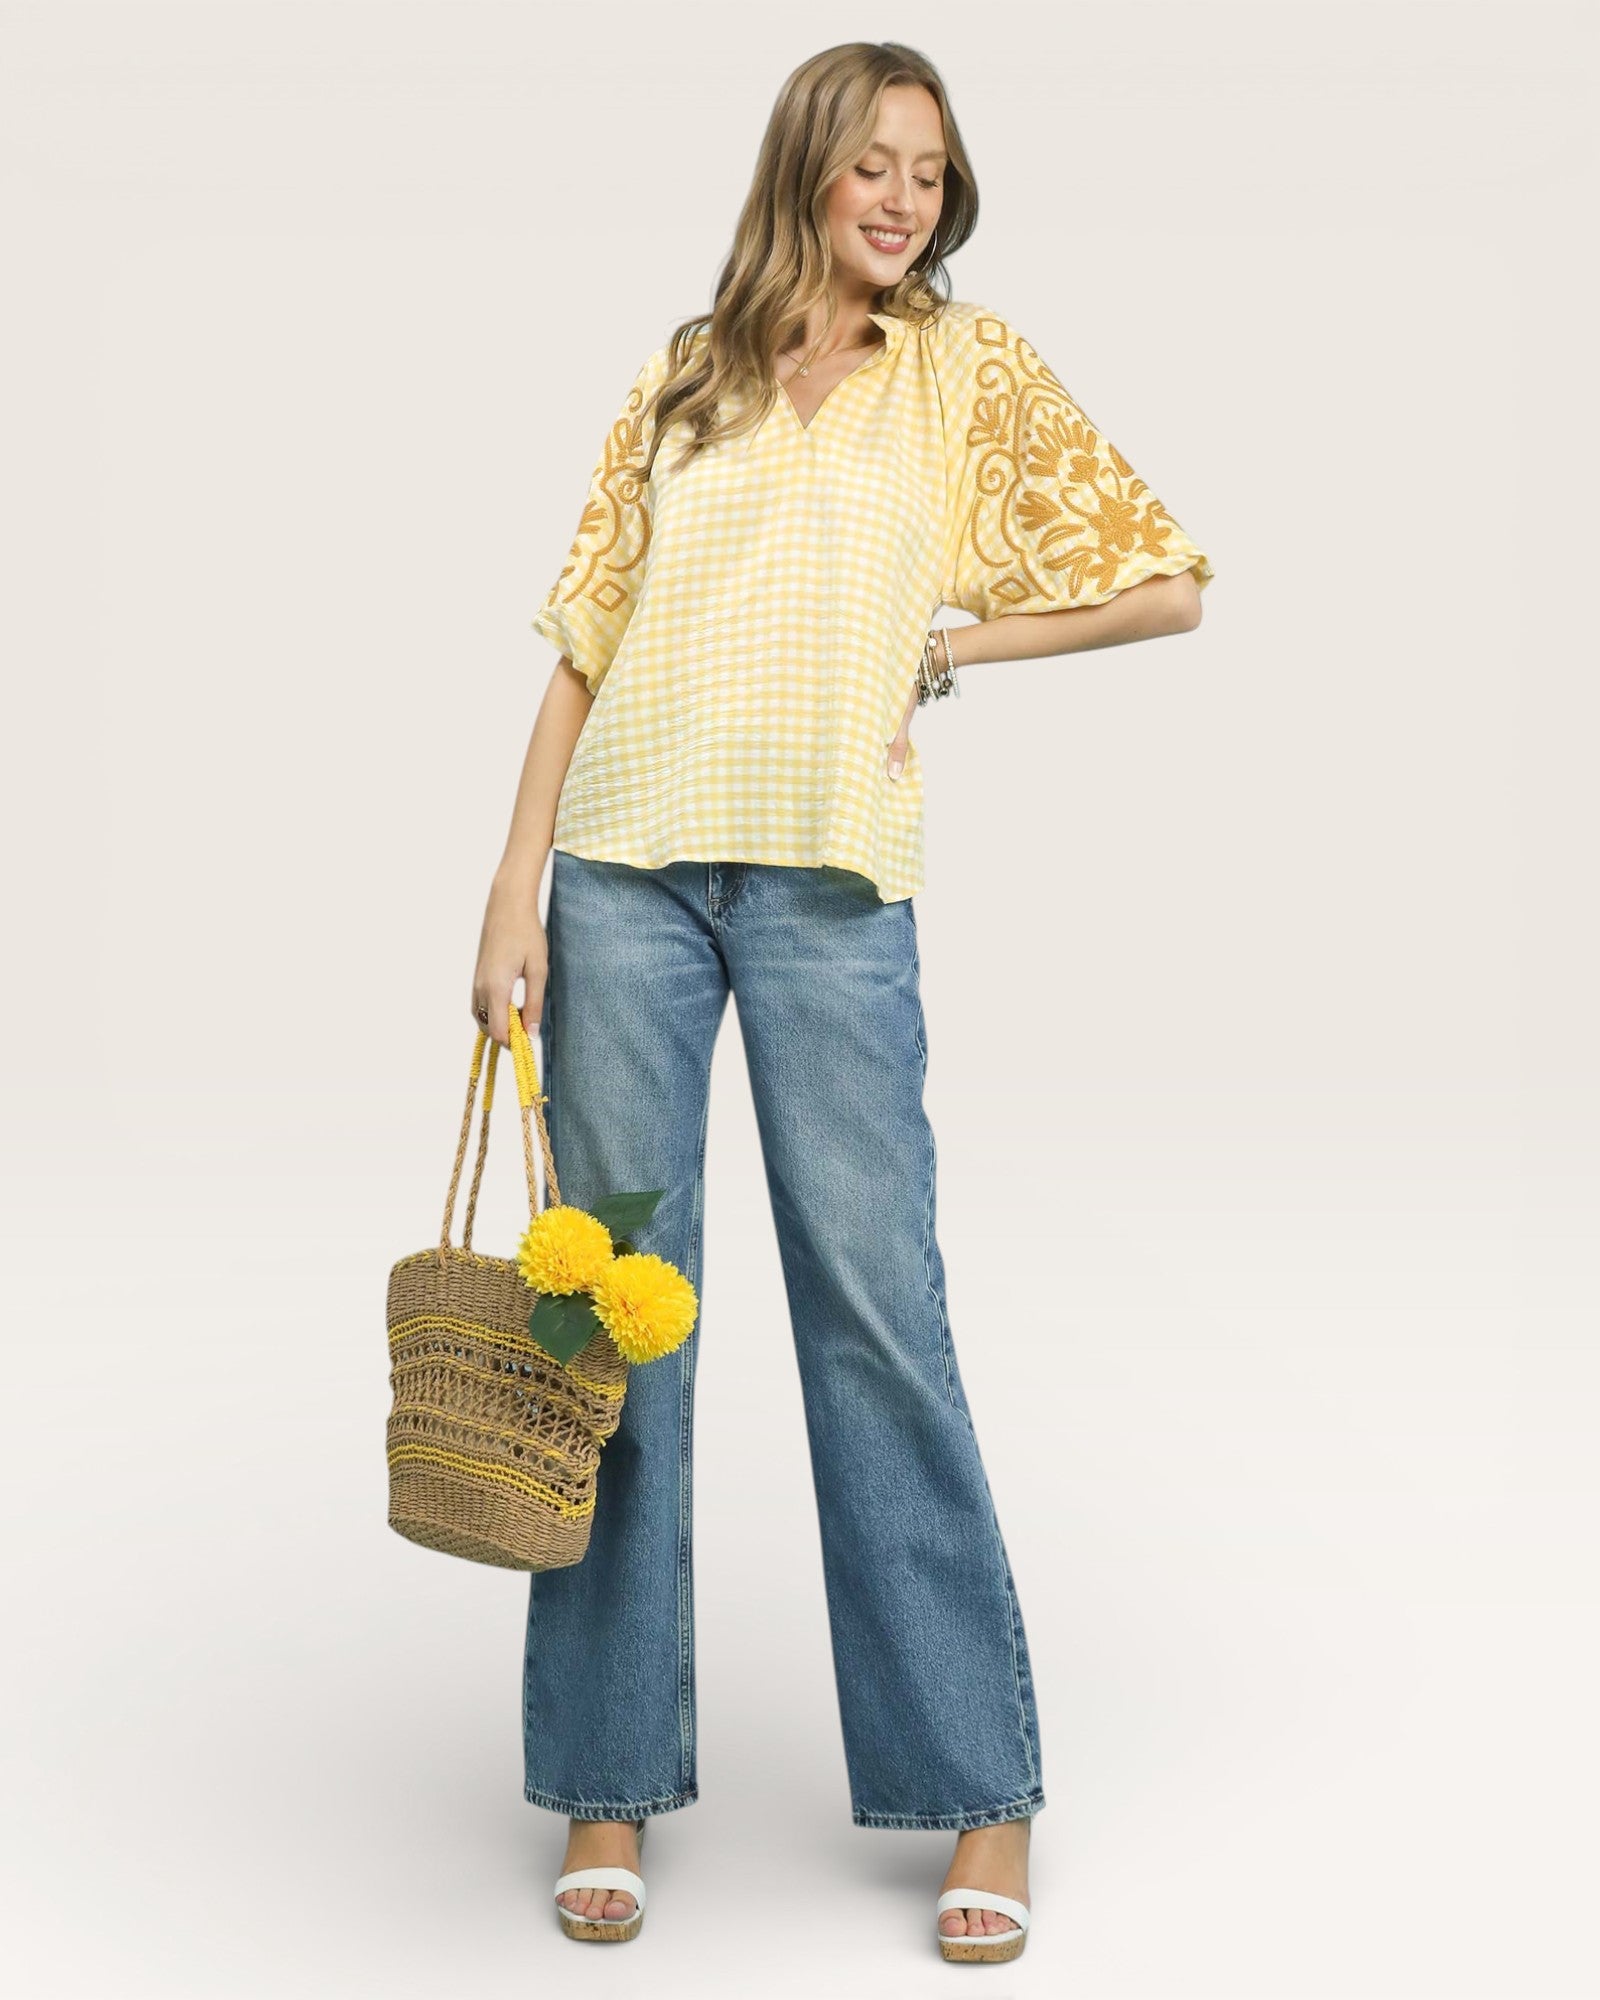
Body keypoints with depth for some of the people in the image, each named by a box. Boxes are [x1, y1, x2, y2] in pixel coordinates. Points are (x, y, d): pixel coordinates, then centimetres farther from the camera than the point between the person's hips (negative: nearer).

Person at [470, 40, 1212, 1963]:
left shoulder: (971, 368, 11)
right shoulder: (682, 379, 15)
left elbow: (1163, 584, 9)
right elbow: (586, 647, 10)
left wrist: (946, 643, 6)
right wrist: (516, 889, 2)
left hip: (830, 883, -2)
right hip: (626, 866, 2)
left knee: (875, 1310, -3)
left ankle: (983, 1789, 8)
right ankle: (611, 1776, 15)